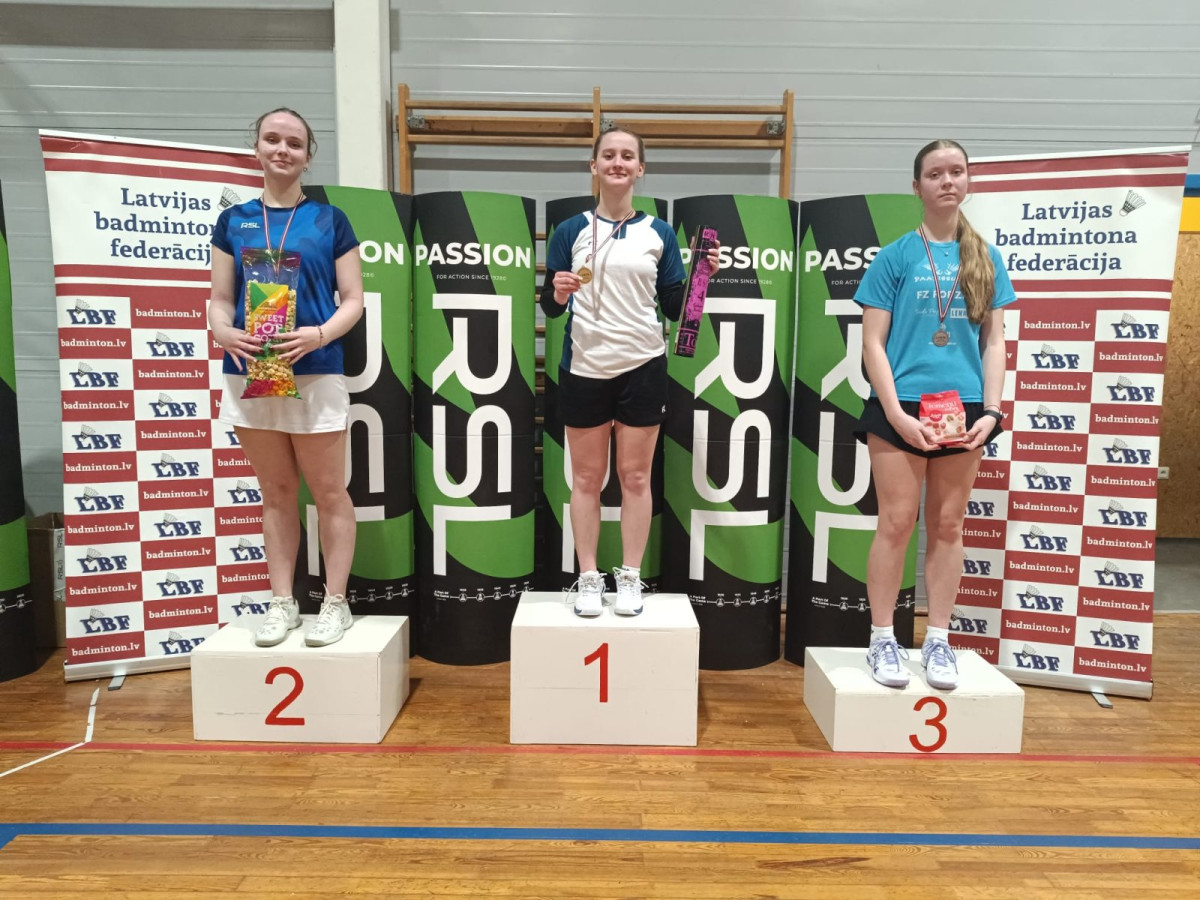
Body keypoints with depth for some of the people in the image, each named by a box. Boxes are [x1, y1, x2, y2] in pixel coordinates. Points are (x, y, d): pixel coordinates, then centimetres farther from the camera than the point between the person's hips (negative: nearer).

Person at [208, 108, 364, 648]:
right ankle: (282, 602, 20)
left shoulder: (329, 220, 4)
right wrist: (223, 332, -11)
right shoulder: (233, 221, 11)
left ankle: (336, 603, 13)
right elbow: (220, 299, 10)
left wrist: (318, 335, -17)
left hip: (315, 372, -3)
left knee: (327, 491, 2)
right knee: (276, 492, 11)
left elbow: (353, 299, 1)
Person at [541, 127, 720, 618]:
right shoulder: (571, 231, 5)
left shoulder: (659, 232, 7)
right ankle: (588, 578, 16)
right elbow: (550, 307, 4)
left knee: (636, 476, 5)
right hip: (584, 368, 0)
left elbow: (674, 307, 6)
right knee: (587, 478, 5)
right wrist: (558, 293, -17)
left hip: (642, 367, 0)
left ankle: (631, 578, 16)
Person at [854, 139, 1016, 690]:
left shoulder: (985, 258, 10)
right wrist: (896, 413, -12)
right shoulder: (896, 256, 1)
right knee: (896, 523, -1)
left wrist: (991, 410, -1)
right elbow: (873, 343, -3)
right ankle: (882, 640, 12)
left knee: (947, 526, 8)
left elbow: (994, 341, 10)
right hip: (901, 407, -3)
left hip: (963, 409, 3)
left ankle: (938, 640, 20)